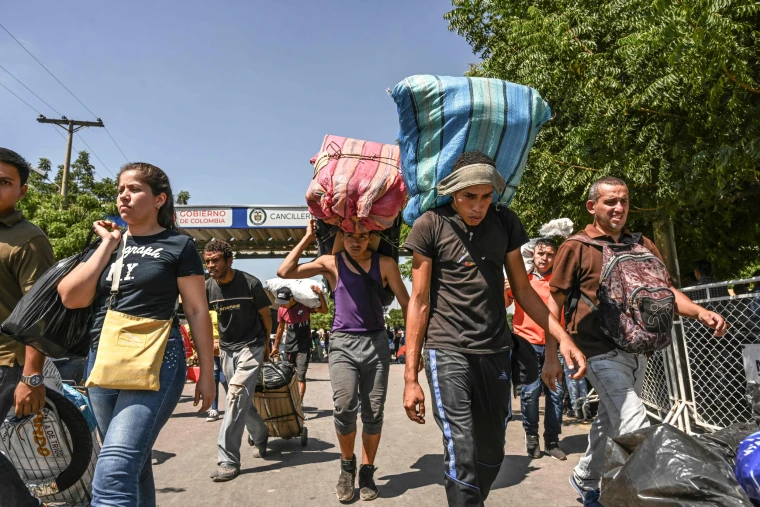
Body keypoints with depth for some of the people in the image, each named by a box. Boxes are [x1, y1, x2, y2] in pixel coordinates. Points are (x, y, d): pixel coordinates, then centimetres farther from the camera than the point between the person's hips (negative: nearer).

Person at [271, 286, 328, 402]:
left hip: (303, 347, -4)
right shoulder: (281, 310, -3)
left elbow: (324, 310, -15)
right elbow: (281, 328, 12)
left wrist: (320, 294, -28)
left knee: (300, 376, -11)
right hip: (288, 347, 4)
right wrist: (276, 346, 17)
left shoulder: (304, 305, -13)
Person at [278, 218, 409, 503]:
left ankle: (367, 471, 25)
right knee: (344, 407, -15)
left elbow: (405, 303, 4)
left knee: (374, 413, 5)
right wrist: (307, 238, 0)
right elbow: (285, 272, -4)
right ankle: (347, 464, 13)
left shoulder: (385, 264, 1)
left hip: (376, 343, 1)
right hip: (342, 343, -1)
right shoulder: (331, 263, 2)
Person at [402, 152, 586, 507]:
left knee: (491, 457, 14)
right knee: (462, 458, -9)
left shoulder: (505, 222, 4)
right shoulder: (430, 226, -6)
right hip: (448, 353, -4)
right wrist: (410, 376, -7)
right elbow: (420, 301, -5)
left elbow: (522, 290, 10)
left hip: (496, 353, 4)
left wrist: (562, 337, -1)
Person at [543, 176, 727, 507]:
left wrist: (699, 312, -13)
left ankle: (585, 480, 38)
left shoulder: (642, 245, 11)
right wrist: (551, 356, -9)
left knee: (609, 421, 18)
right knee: (635, 429, -14)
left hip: (636, 350, 6)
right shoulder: (576, 247, -6)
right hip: (601, 351, -6)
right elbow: (554, 303, -5)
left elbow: (665, 290, 9)